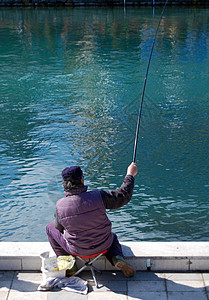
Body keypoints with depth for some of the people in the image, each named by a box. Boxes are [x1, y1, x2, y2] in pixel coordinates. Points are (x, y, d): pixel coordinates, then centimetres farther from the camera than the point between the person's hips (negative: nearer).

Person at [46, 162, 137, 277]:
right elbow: (124, 195, -10)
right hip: (103, 246, 1)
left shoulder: (60, 205, -20)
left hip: (77, 250, 0)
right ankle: (117, 258, 5)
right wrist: (130, 174, 3)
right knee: (112, 236, 37)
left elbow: (59, 227, 0)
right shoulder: (98, 196, -23)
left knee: (50, 227, 21)